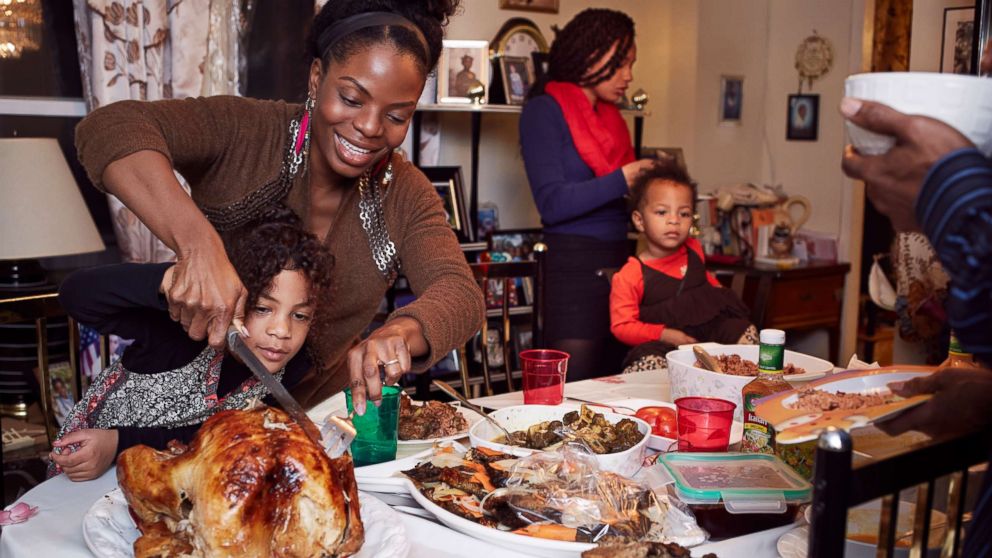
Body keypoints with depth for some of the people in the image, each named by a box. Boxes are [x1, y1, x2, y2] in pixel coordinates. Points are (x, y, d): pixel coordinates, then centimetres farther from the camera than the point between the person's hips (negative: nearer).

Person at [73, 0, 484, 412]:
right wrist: (198, 243, -46)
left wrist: (400, 333, -43)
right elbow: (111, 129, -30)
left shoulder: (405, 195, -9)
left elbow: (461, 294, -21)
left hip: (322, 405, 6)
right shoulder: (242, 133, -17)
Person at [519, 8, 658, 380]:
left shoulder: (611, 118, 17)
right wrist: (621, 181, -19)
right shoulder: (545, 111, -5)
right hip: (575, 268, -7)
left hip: (618, 263, 7)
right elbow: (552, 203, -14)